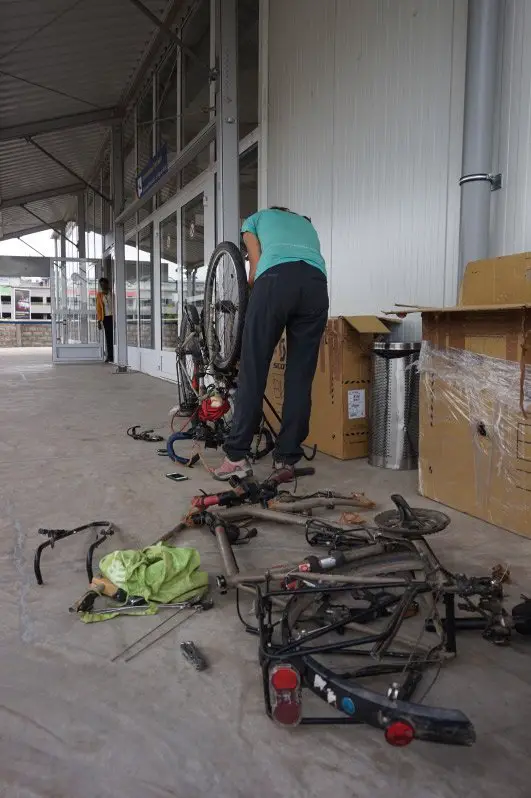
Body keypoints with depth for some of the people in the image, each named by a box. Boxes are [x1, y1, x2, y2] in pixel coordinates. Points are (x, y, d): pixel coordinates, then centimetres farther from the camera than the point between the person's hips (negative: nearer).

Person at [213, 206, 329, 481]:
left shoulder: (255, 219, 33)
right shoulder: (306, 223, 42)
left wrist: (250, 293, 35)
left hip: (277, 279, -3)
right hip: (317, 283, 4)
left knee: (252, 372, 0)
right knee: (300, 377, 7)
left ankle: (237, 456, 1)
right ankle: (287, 458, 11)